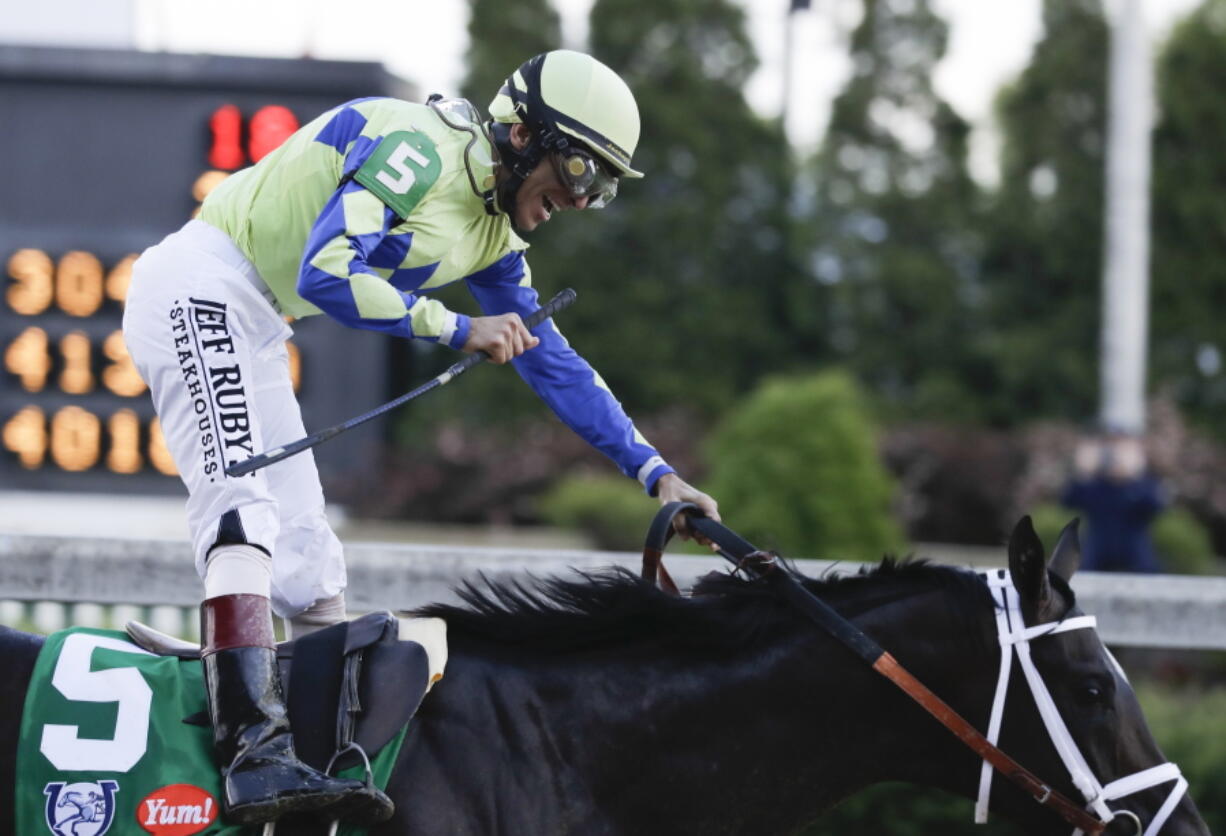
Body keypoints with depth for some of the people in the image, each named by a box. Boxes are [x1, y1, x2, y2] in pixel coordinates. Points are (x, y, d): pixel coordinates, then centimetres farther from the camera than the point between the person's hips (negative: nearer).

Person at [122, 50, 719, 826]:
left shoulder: (494, 234, 14)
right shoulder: (420, 149, -16)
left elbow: (551, 360, 19)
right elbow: (325, 274, -26)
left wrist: (655, 471, 15)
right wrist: (461, 330, -20)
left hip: (250, 326, 11)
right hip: (199, 287, -11)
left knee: (303, 546, 8)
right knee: (242, 503, -25)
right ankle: (257, 755, -38)